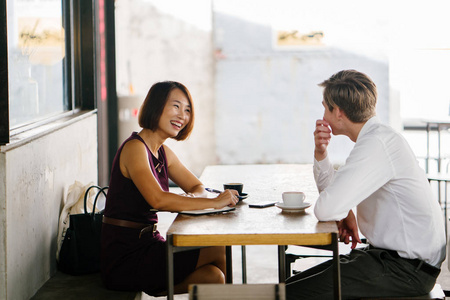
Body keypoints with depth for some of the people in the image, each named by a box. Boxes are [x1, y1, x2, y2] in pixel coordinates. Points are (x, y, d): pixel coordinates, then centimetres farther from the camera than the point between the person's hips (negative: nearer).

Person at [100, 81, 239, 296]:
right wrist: (214, 202, -29)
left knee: (213, 275, -13)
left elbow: (198, 188, 16)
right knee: (219, 253, -11)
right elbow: (158, 200, -30)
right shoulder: (134, 147, -15)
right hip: (124, 259, -8)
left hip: (146, 245, 8)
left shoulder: (163, 152, 13)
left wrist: (192, 197, -9)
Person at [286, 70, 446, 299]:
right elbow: (330, 188, 24)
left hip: (406, 270, -10)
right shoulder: (379, 137, 13)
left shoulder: (377, 145, -21)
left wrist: (346, 214, -7)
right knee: (297, 281, 8)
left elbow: (326, 208, -30)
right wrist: (320, 151, 6)